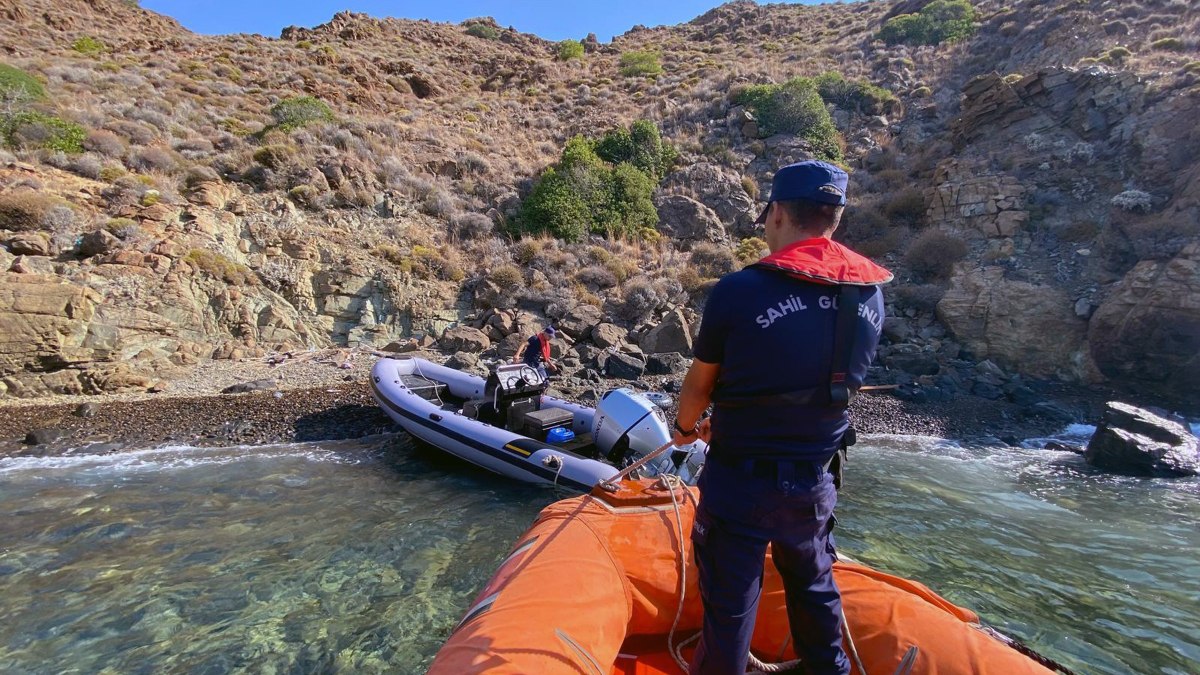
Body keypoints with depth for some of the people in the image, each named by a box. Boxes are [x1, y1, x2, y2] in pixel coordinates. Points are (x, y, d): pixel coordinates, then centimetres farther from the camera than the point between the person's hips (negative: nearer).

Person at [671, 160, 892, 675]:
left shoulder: (739, 291, -19)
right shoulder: (871, 295, -3)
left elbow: (699, 384, -8)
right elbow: (835, 381, 8)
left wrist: (686, 427, 15)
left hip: (741, 480, -5)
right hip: (815, 479, 6)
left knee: (730, 600, 12)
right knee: (814, 584, 28)